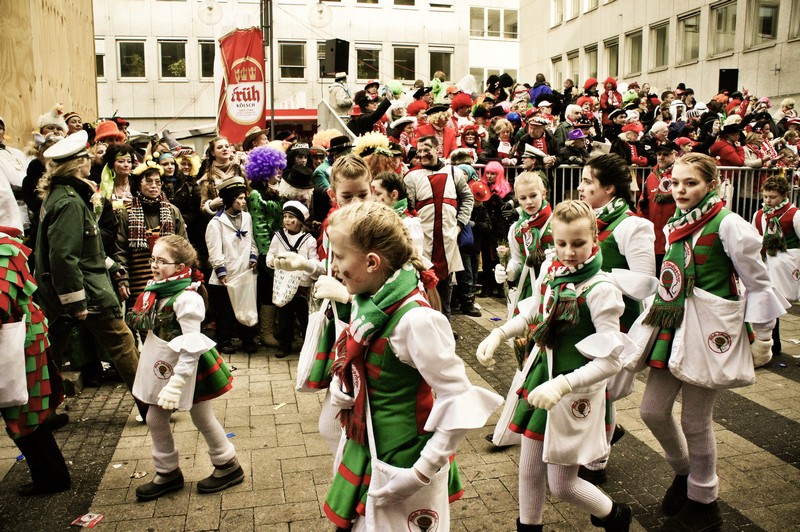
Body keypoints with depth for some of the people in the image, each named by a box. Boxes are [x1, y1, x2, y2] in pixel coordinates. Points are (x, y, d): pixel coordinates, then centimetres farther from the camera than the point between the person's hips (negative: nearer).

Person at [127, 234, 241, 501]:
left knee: (202, 418, 8)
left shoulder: (187, 298, -26)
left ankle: (228, 466, 29)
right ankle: (167, 473, 32)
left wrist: (177, 381, -27)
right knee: (155, 419, 14)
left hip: (188, 367, -8)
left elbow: (191, 345, -27)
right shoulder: (155, 290, 0)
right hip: (162, 366, 8)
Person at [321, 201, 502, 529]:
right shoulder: (368, 303, -4)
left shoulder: (414, 319, -27)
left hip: (400, 463, -7)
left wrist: (422, 472, -23)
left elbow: (460, 401, -25)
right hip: (364, 452, 7)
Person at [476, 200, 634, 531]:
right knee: (528, 469, 17)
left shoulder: (600, 290, -23)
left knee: (561, 485, 9)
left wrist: (562, 385, -33)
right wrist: (498, 334, -1)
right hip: (541, 377, 6)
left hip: (575, 390, -6)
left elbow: (611, 361, -23)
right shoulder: (550, 270, -3)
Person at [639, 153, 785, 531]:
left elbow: (758, 284, -8)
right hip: (671, 327, 7)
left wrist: (762, 338, -5)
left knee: (695, 421, 3)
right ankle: (683, 472, 37)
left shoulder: (727, 224, -12)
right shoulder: (676, 225, 9)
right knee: (652, 411, 8)